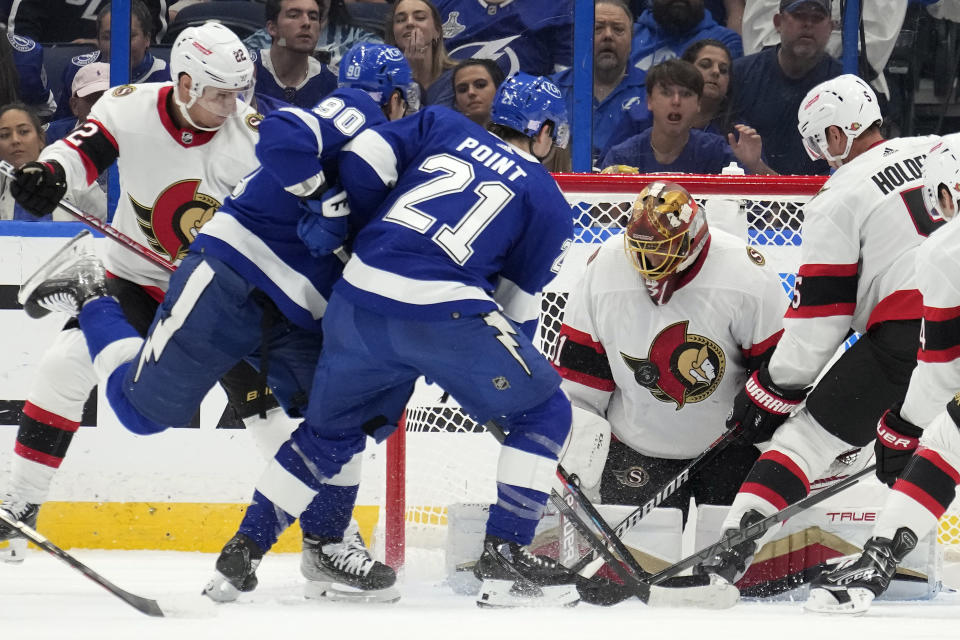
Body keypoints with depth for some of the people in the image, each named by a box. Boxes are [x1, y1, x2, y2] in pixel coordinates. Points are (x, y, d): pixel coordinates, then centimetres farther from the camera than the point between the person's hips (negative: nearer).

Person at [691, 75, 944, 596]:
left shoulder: (840, 197, 2)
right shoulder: (941, 152, 15)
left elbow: (818, 316, 2)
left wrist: (773, 392, 10)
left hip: (907, 329, -4)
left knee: (810, 432, 2)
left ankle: (728, 553, -8)